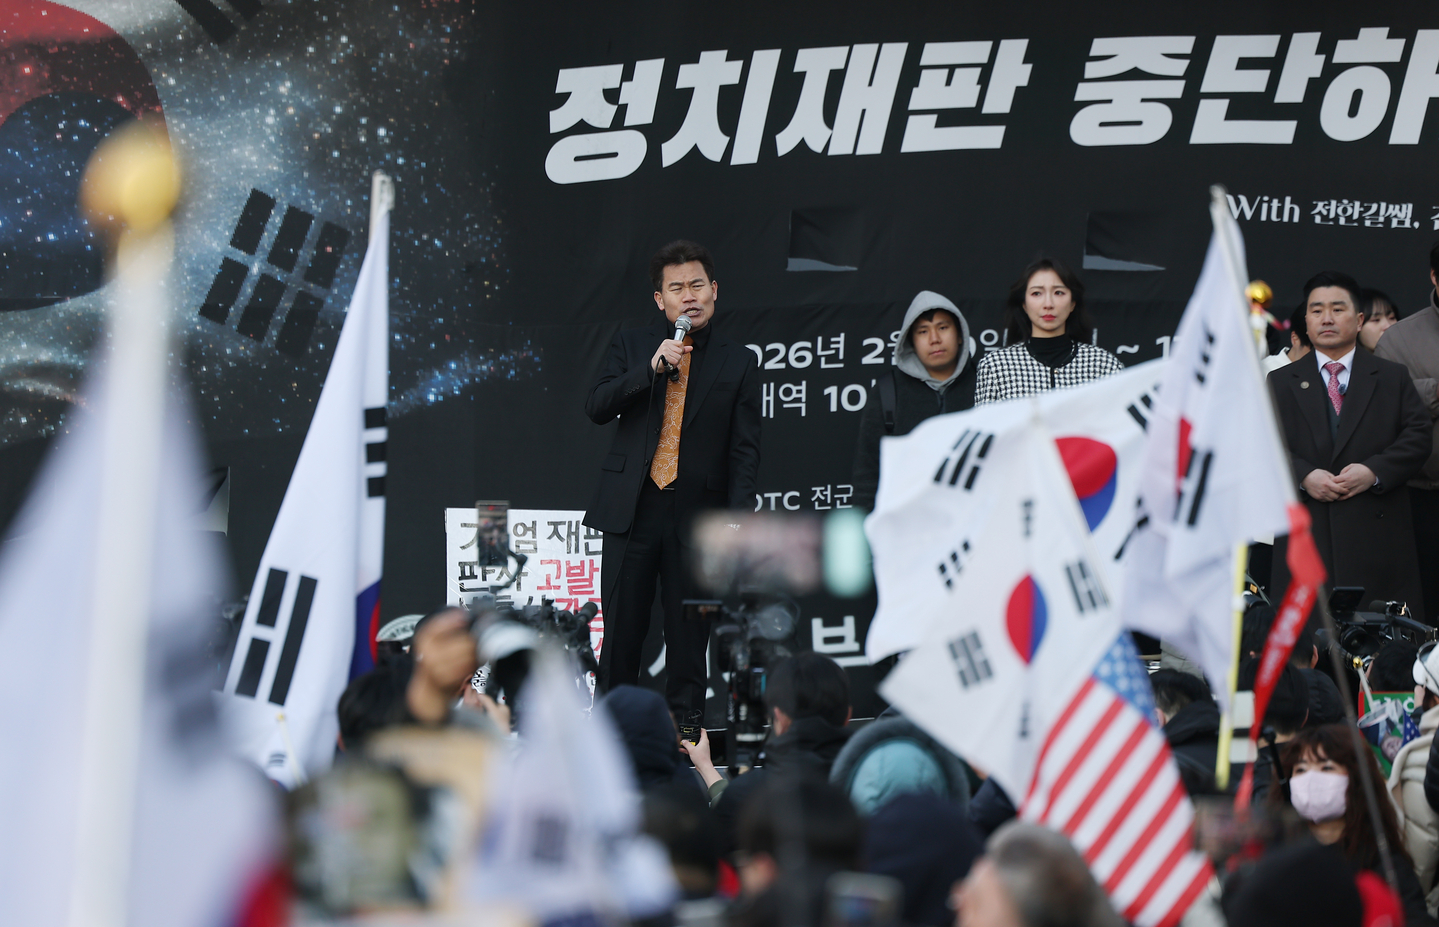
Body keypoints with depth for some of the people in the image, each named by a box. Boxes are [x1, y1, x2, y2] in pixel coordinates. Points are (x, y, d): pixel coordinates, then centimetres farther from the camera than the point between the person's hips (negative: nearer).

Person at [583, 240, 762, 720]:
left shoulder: (738, 362, 6)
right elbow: (596, 408, -1)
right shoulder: (631, 345, 10)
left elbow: (744, 449, 4)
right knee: (622, 627, 3)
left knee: (688, 631, 3)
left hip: (696, 516, -1)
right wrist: (652, 367, -13)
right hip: (633, 508, 1)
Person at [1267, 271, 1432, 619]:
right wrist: (1303, 476, -13)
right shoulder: (1280, 383, 14)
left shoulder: (1393, 378, 14)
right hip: (1306, 535, 0)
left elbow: (1418, 437, 4)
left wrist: (1374, 471, -12)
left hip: (1376, 537, 0)